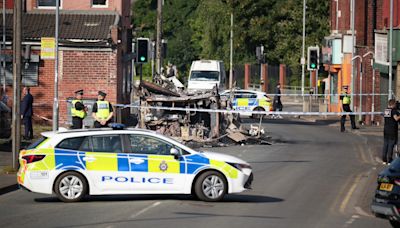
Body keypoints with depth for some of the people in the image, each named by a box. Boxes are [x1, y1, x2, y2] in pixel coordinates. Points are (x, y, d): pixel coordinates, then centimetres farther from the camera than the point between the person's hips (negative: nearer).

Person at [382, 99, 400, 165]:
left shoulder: (385, 110, 8)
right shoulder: (394, 110, -12)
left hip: (386, 129, 6)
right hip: (392, 130, -6)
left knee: (385, 144, 10)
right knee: (391, 145, -3)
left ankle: (384, 160, 12)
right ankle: (389, 160, -3)